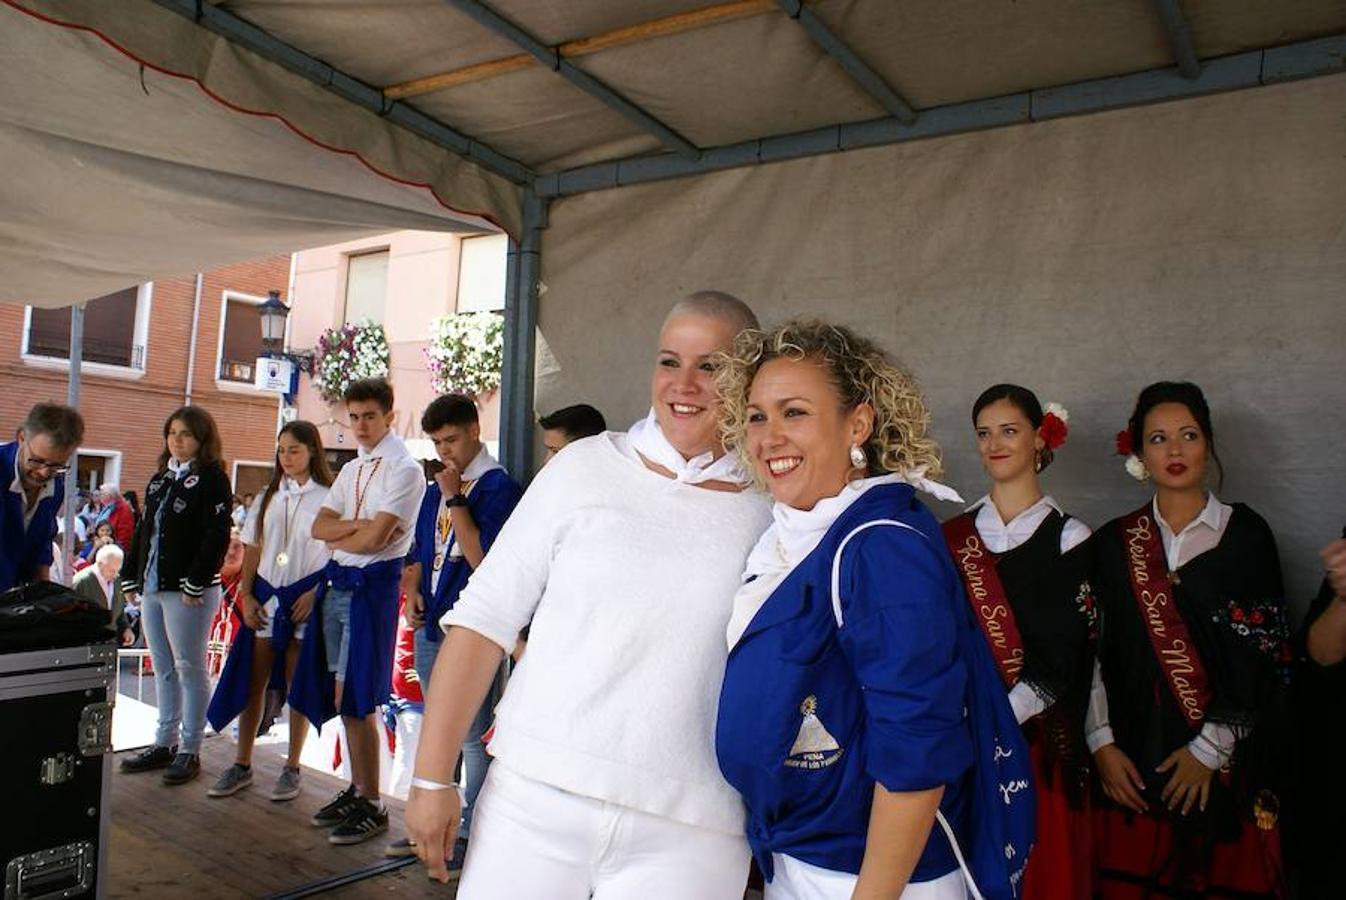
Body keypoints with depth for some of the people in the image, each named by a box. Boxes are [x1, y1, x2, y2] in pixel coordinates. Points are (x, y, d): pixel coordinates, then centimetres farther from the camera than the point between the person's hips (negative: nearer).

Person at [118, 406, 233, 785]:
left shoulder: (211, 478, -7)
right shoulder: (159, 479, 17)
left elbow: (217, 535, -15)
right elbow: (144, 531, 20)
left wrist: (195, 583, -19)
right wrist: (131, 576, 13)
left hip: (189, 590, -8)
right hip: (152, 587, 8)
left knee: (190, 668, 0)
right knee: (163, 669, 14)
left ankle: (190, 750, 8)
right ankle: (164, 743, 25)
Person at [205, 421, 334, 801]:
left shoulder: (326, 498, -4)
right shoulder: (268, 497, 11)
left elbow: (336, 555, -6)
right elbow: (253, 549, 11)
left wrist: (315, 594, -14)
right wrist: (246, 596, 4)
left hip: (306, 598, -4)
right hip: (266, 596, 4)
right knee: (253, 681, 7)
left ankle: (292, 767, 15)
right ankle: (242, 765, 18)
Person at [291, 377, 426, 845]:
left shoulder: (404, 469, -10)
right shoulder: (351, 470, 16)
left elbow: (375, 539, -17)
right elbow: (319, 527, 7)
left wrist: (339, 537, 1)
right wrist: (358, 525, -10)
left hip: (372, 584, -8)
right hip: (337, 582, 8)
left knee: (356, 700, -6)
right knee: (340, 697, 12)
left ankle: (372, 804, 6)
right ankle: (356, 788, 24)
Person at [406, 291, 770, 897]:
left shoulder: (775, 510, -1)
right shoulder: (587, 467, -3)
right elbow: (483, 619, -2)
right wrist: (432, 777, -3)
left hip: (690, 836, 1)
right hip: (534, 799, 0)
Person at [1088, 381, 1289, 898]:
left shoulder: (1247, 535, 2)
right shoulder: (1113, 542, 7)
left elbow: (1263, 653, -4)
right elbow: (1092, 651, 4)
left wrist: (1210, 748, -8)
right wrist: (1101, 742, -4)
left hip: (1225, 764, -1)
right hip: (1133, 763, 1)